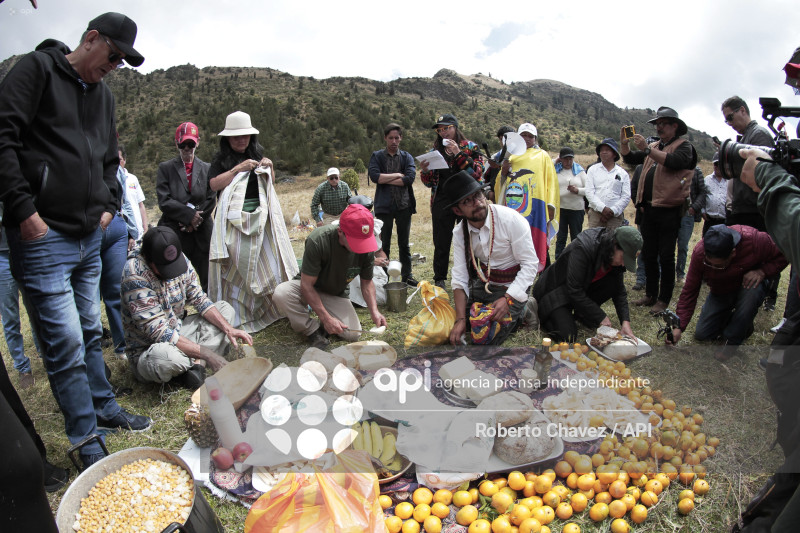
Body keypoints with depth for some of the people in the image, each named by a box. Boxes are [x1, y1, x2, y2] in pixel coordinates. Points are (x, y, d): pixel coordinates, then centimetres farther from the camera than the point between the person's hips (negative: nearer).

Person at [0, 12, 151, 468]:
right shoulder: (38, 69, -5)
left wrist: (108, 206, 11)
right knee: (67, 343, -4)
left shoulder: (105, 95, 17)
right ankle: (88, 444, 9)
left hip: (89, 237, 7)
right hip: (43, 237, -7)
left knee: (90, 332, 18)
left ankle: (105, 408, 32)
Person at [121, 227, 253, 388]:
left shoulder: (180, 259, -6)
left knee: (225, 308, 3)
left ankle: (196, 366, -17)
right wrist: (206, 353, -30)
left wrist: (228, 329, -12)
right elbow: (158, 331, -29)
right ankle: (199, 364, -4)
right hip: (147, 350, -8)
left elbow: (199, 299, 2)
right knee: (163, 355, -41)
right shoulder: (135, 276, -27)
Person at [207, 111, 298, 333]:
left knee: (266, 257, 5)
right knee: (237, 262, -3)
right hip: (234, 218, -4)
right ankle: (236, 312, 3)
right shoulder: (221, 159, 2)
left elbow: (270, 186, 19)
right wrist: (239, 169, -16)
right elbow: (213, 185, -11)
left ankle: (274, 304, 16)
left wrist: (270, 168, -1)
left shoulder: (257, 155, 13)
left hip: (260, 216, 4)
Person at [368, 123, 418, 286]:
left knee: (404, 243, 9)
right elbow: (374, 176, -13)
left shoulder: (407, 157, 7)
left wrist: (385, 179, -11)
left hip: (404, 205, 1)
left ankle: (407, 275, 18)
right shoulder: (377, 156, 5)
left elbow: (410, 178, -10)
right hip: (384, 205, -1)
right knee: (384, 244, 4)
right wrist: (397, 175, -9)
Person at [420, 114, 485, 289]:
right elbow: (429, 183, 13)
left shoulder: (470, 147, 4)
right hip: (442, 202, 2)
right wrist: (425, 172, -9)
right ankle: (439, 279, 17)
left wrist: (458, 153, -16)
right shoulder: (435, 150, 12)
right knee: (441, 243, 5)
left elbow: (477, 172, -11)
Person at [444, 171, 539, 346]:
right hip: (482, 283, 5)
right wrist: (460, 319, -19)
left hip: (513, 287, -5)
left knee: (485, 338, -16)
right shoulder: (459, 233, -8)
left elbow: (530, 264, -20)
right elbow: (459, 277, -10)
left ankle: (520, 311, 8)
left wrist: (507, 299, -29)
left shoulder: (511, 219, -22)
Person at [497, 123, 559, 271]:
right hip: (514, 204, 3)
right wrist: (504, 171, -5)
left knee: (537, 240, -8)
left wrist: (551, 205, -5)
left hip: (535, 204, -3)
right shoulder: (512, 156, 21)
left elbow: (551, 181, 6)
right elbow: (501, 181, 17)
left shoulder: (542, 156, 13)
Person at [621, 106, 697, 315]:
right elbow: (631, 159, 17)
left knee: (666, 256, -2)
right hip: (649, 209, 7)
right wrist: (624, 143, -1)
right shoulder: (654, 147, 20)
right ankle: (650, 294, 22)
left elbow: (674, 161, -21)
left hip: (669, 210, -7)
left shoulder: (684, 146, -1)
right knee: (648, 254, 12)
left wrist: (647, 149, -25)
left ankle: (664, 299, 6)